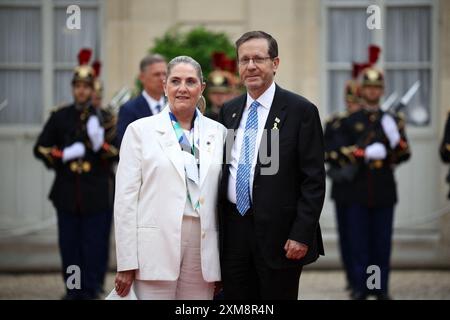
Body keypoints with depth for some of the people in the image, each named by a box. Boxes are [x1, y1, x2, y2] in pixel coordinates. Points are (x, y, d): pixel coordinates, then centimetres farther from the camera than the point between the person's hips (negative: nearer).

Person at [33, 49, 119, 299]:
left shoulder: (105, 116, 2)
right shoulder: (60, 117, 8)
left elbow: (119, 154, -3)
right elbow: (40, 148, 7)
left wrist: (100, 143, -22)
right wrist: (64, 155, -10)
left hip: (98, 194, -2)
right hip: (67, 192, 2)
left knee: (95, 245, 0)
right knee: (69, 245, 6)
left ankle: (91, 291, 8)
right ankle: (73, 291, 16)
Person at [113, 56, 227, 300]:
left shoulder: (217, 132, 11)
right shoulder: (140, 130, 4)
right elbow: (125, 199, 0)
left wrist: (224, 262, 8)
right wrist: (126, 264, -7)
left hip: (202, 248, 3)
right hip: (155, 247, -2)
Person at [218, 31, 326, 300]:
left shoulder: (301, 111, -4)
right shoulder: (229, 111, 13)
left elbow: (314, 180, -7)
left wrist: (302, 235, -14)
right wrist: (217, 231, 10)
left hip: (278, 235, -5)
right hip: (233, 232, 5)